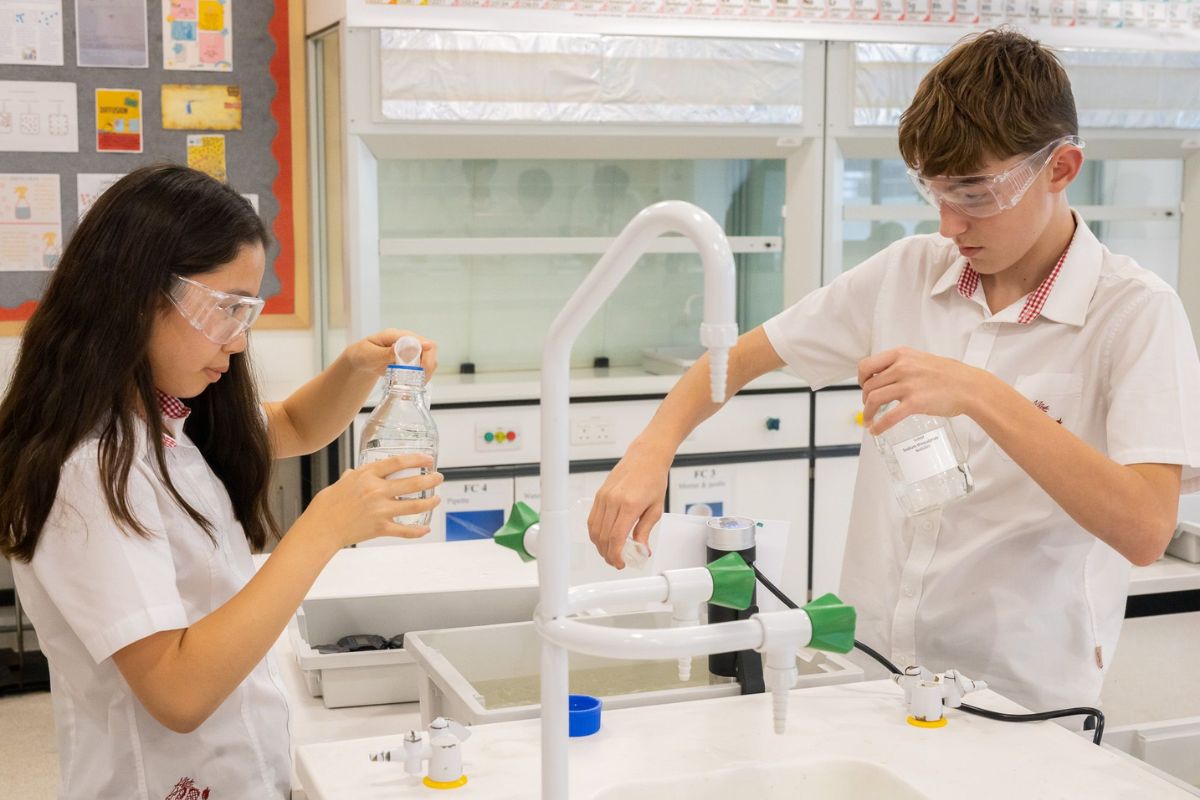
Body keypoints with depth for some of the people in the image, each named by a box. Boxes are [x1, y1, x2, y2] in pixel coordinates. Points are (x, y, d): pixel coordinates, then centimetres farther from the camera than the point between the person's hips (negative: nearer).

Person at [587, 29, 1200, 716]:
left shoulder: (1136, 312, -8)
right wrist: (654, 449, -5)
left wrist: (981, 396, -26)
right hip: (869, 669, 4)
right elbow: (745, 354, 13)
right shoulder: (907, 273, 7)